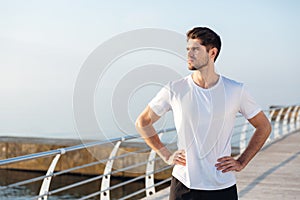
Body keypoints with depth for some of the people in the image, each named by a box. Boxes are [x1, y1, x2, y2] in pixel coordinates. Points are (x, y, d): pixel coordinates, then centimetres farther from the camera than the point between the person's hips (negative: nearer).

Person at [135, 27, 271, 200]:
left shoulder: (236, 91, -2)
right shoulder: (174, 90, -3)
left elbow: (264, 127, 10)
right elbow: (142, 123, 9)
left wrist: (241, 162, 4)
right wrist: (167, 156, 2)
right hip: (183, 185, 0)